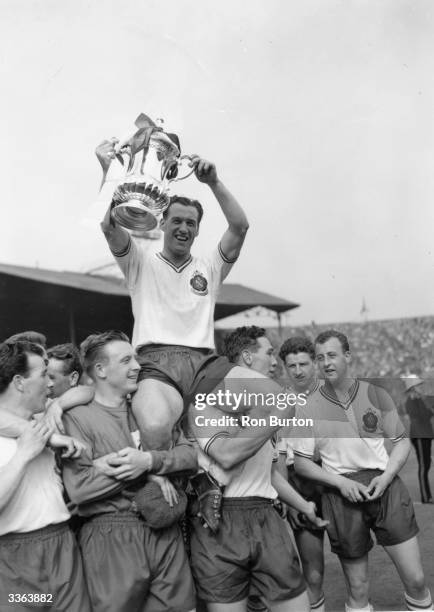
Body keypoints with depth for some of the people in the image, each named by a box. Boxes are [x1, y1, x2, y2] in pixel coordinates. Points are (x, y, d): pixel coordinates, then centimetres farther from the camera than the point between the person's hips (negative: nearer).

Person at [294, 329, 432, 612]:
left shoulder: (376, 394, 2)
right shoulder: (309, 409, -2)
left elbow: (402, 440, 8)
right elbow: (301, 462, 1)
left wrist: (386, 477, -8)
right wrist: (341, 482, -10)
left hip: (384, 486, 1)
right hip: (341, 492, -1)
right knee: (358, 589, 9)